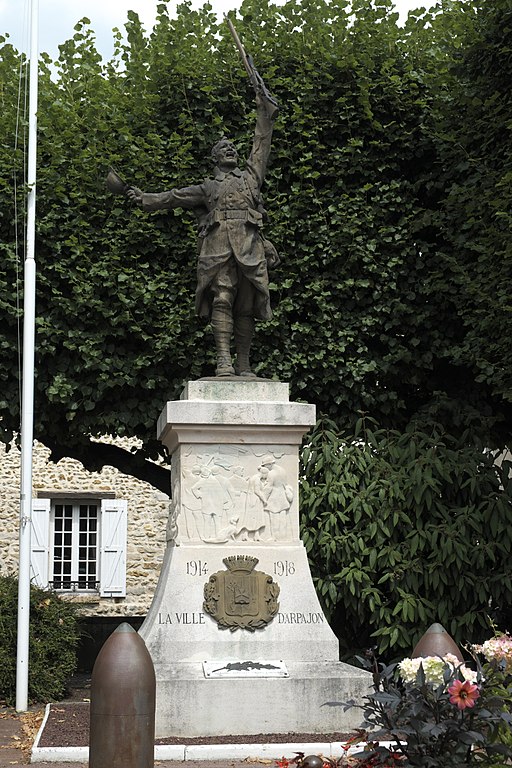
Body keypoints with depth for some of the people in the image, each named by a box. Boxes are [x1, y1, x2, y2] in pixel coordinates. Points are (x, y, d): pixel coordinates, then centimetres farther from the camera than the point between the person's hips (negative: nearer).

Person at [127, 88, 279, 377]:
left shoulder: (250, 177, 29)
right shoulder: (207, 187, 26)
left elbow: (262, 145, 31)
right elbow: (174, 197, 19)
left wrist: (265, 112, 31)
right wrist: (145, 199, 7)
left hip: (250, 246, 1)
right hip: (218, 246, -1)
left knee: (246, 306, -3)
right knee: (222, 300, -15)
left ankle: (245, 365, -4)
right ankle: (224, 359, -23)